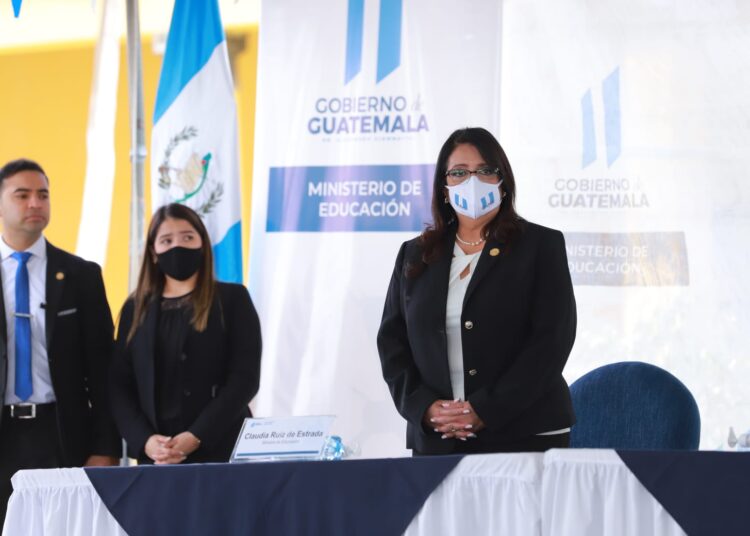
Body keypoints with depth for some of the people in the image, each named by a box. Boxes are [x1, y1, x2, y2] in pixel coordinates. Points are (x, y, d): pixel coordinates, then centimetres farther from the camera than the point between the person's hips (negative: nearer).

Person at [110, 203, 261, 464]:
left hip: (220, 450, -2)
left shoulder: (232, 299, 5)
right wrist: (144, 440, -10)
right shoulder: (136, 308, 12)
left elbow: (245, 377, -4)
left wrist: (197, 438, -14)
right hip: (155, 456, 2)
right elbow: (119, 387, 7)